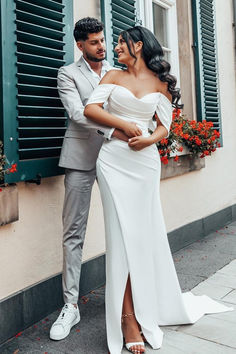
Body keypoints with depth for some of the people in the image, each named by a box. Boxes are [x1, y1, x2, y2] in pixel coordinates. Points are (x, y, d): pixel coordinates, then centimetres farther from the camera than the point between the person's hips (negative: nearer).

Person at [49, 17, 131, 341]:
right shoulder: (68, 74, 6)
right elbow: (77, 113, -9)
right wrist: (113, 131, -22)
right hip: (81, 158, -3)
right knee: (74, 233, -1)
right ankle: (71, 306, 8)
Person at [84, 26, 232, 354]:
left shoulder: (160, 82, 12)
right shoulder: (113, 76, 12)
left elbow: (165, 126, 7)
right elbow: (91, 108, -2)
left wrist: (149, 139, -14)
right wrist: (126, 125, -10)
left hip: (145, 161, 1)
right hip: (114, 159, 0)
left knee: (145, 232, 4)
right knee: (123, 233, -4)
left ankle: (149, 307, 23)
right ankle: (129, 318, 3)